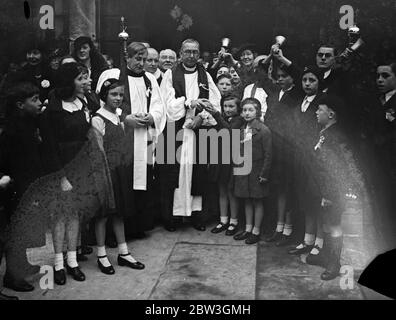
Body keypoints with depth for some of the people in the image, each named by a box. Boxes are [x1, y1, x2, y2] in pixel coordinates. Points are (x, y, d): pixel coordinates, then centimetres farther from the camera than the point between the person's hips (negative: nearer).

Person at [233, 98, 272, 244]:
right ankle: (248, 229, 26)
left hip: (257, 171, -6)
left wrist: (264, 174, -14)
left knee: (257, 201, 6)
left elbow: (268, 154, -13)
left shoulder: (264, 130, -12)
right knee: (247, 200, 14)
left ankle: (256, 231, 17)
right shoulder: (241, 130, 7)